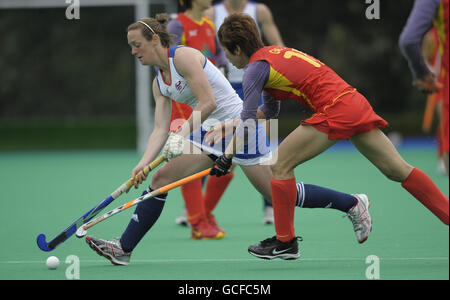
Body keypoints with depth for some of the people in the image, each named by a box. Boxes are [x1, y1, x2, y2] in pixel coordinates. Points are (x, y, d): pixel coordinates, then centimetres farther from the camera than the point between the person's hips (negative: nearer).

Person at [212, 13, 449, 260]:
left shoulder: (255, 68, -4)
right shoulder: (272, 53, 22)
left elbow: (248, 122, -8)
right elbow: (268, 111, 32)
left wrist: (228, 156, 0)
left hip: (334, 111, -9)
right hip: (356, 101, 9)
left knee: (280, 164, -1)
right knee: (398, 170, 11)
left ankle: (285, 240, 5)